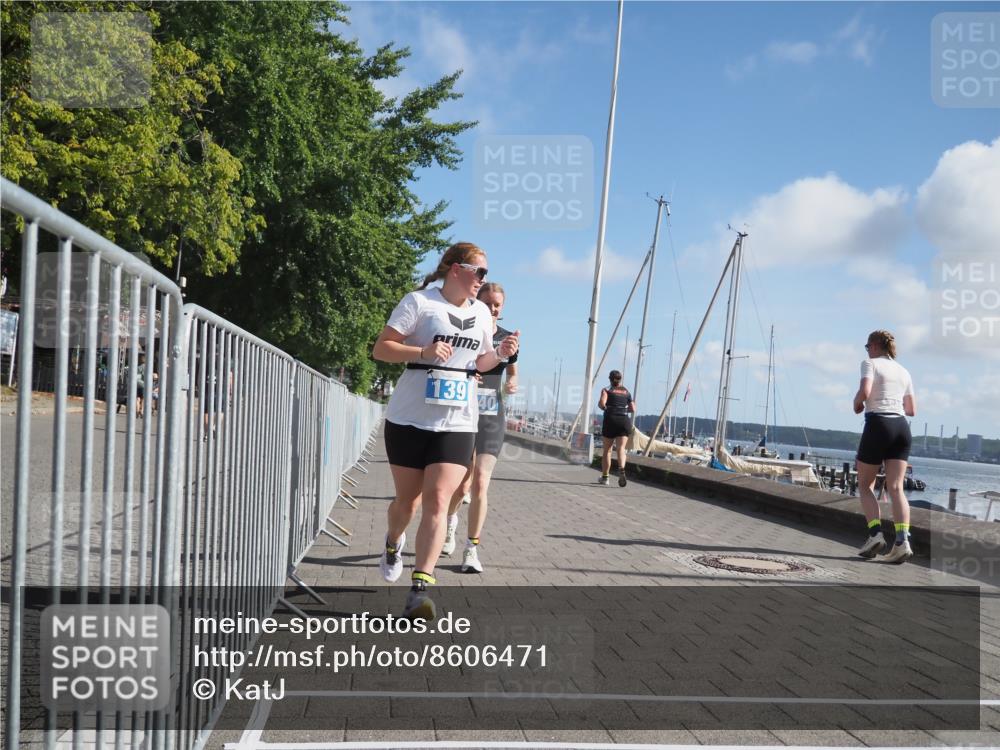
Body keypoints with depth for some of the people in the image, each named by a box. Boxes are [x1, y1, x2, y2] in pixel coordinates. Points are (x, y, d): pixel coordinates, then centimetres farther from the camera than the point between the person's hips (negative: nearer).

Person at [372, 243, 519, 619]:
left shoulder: (481, 312, 13)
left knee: (437, 501, -11)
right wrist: (424, 352, -23)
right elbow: (380, 348, -8)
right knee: (407, 500, 9)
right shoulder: (419, 301, -5)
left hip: (458, 423, 3)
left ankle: (420, 588, -13)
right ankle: (393, 543, 44)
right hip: (409, 419, -3)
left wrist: (500, 353, 2)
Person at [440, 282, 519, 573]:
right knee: (462, 486, 4)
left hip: (492, 418, 1)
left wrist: (511, 385, -1)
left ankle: (472, 548, 4)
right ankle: (450, 521, 39)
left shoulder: (507, 339, 5)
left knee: (480, 483, -10)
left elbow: (512, 373, 22)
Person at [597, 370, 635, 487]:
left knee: (607, 450, 11)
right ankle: (622, 469, -35)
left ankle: (605, 477, 17)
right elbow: (633, 409, 13)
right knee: (621, 448, -9)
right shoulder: (626, 392, 13)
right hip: (624, 420, 2)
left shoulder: (607, 390, 2)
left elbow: (602, 403, -15)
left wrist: (604, 408, 7)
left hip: (610, 420, -2)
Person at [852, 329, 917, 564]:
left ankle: (875, 533, -7)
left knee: (865, 485, 8)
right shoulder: (903, 371, 20)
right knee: (895, 487, -2)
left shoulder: (870, 363, 2)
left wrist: (857, 404, 2)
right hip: (902, 428, 5)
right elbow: (912, 410, 21)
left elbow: (865, 391, -17)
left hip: (878, 424, -5)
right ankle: (902, 541, -17)